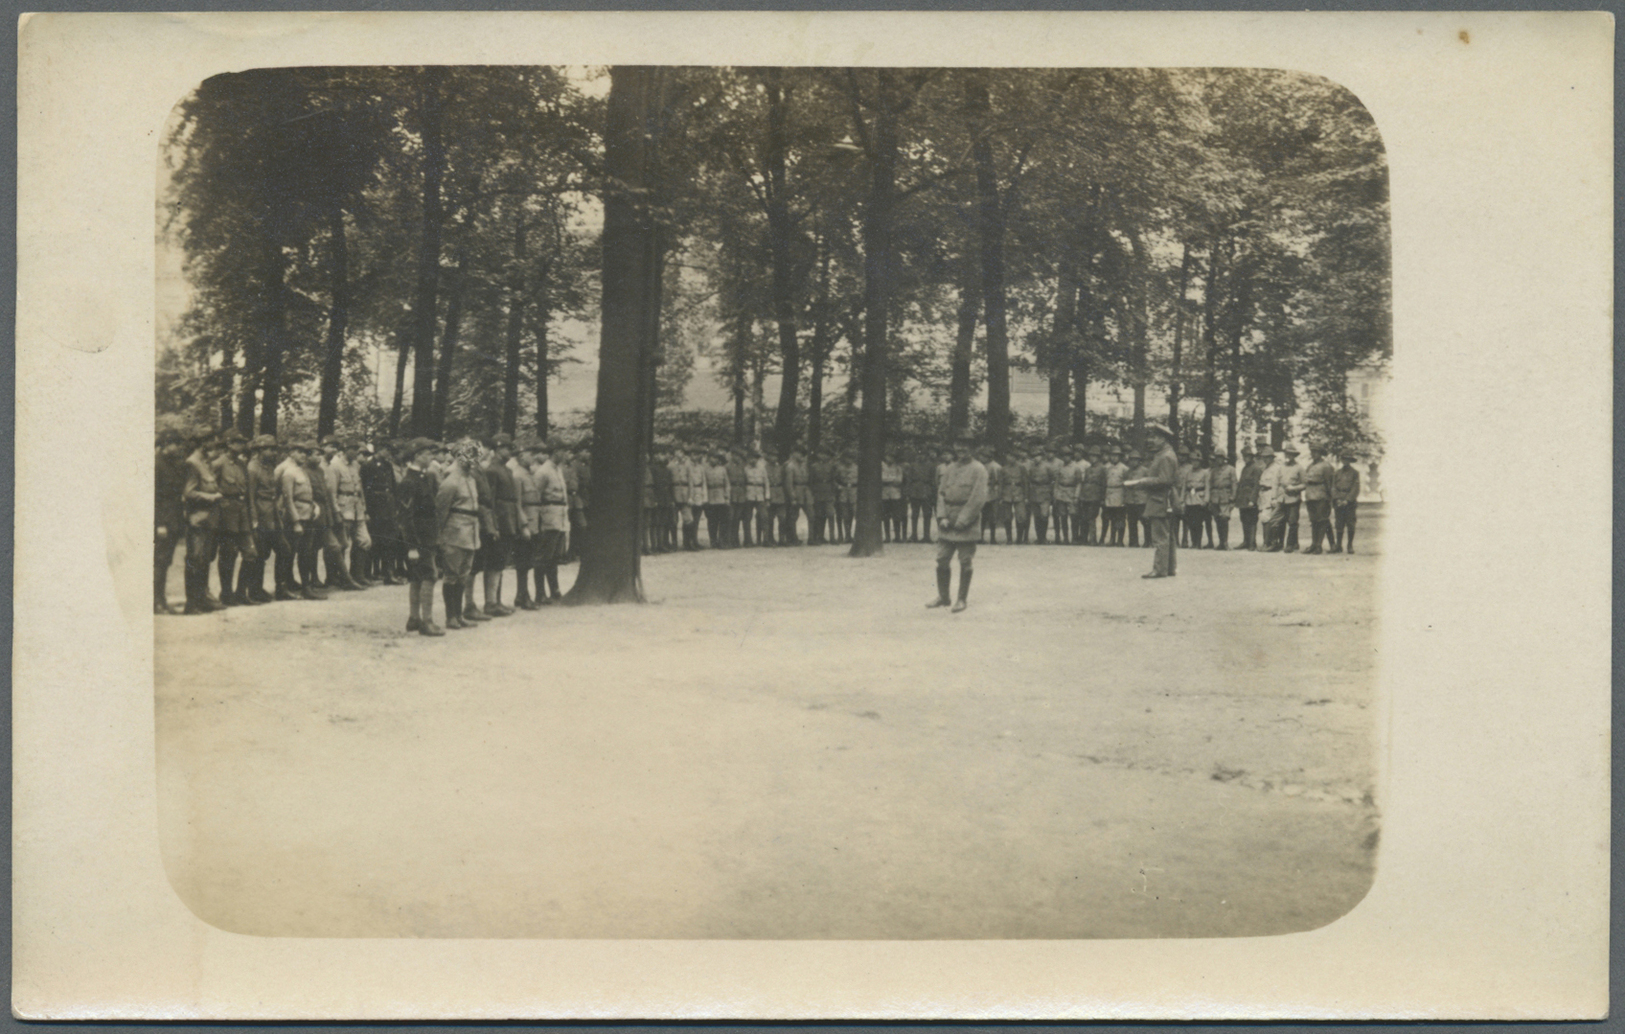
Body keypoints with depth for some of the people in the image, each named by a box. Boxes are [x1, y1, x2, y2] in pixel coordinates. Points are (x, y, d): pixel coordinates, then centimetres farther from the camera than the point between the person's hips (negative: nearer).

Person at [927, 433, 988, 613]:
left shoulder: (978, 470, -5)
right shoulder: (950, 468, 12)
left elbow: (979, 498, -12)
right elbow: (941, 492, 11)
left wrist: (962, 520, -14)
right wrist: (942, 516, -4)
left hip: (967, 523, -5)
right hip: (947, 524, 5)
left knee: (966, 563, 1)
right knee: (942, 560, 7)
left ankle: (962, 599, 10)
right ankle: (943, 597, 19)